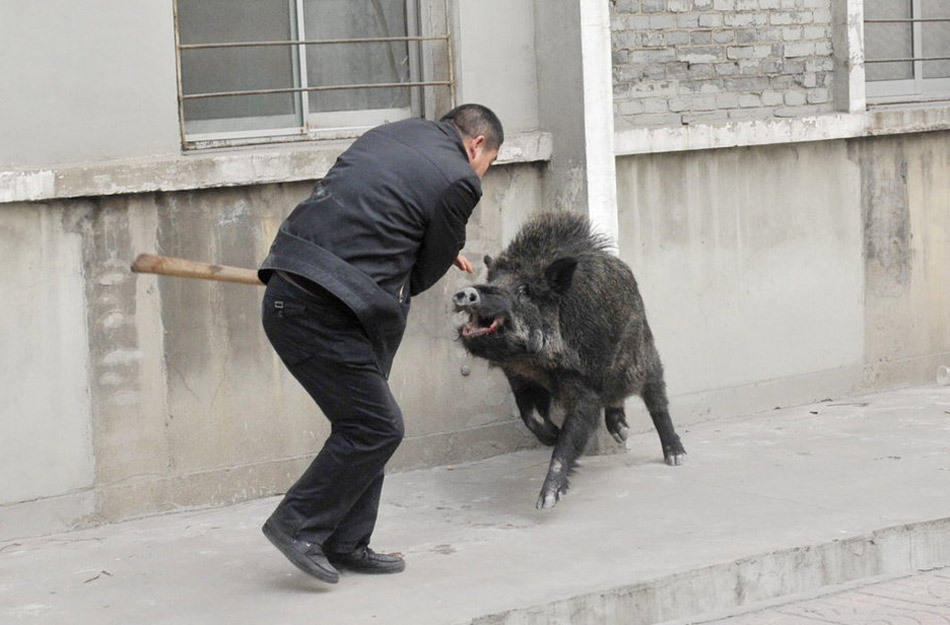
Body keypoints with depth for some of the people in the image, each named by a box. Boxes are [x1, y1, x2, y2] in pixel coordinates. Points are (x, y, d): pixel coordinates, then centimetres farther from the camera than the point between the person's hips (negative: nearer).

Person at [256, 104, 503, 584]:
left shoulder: (395, 132, 18)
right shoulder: (458, 180, -4)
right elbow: (424, 274, 3)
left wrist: (444, 255, 34)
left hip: (287, 293, 9)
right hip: (320, 311, -9)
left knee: (364, 421, 16)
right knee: (376, 426, 0)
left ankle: (347, 544, 22)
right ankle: (297, 526, 5)